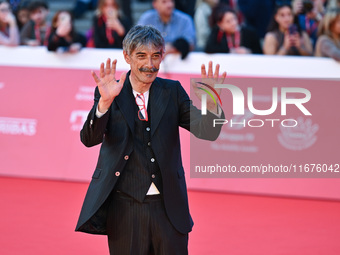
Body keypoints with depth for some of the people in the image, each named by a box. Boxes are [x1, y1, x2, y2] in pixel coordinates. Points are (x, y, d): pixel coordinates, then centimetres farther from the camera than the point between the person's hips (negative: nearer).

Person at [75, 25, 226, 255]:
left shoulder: (172, 92, 6)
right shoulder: (111, 93, 0)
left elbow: (207, 132, -2)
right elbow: (89, 139, -13)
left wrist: (211, 102, -23)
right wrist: (105, 101, -31)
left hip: (168, 208, 2)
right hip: (124, 208, -1)